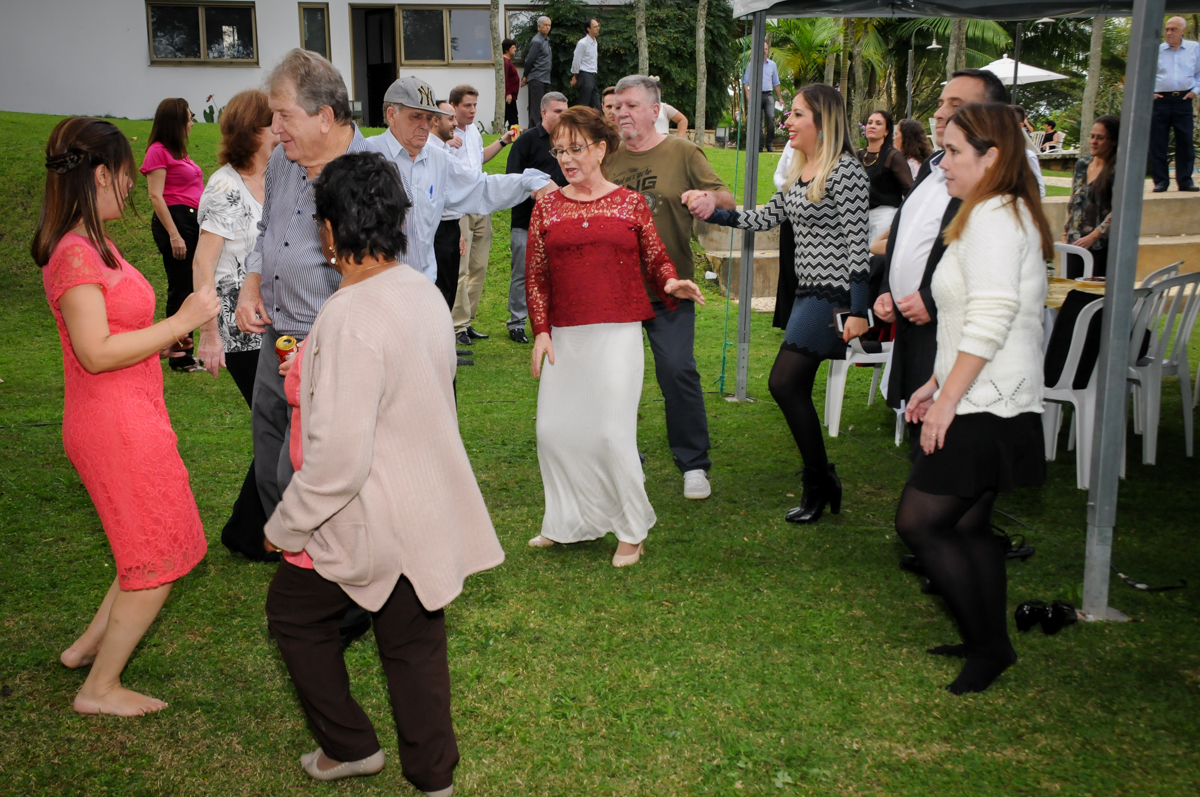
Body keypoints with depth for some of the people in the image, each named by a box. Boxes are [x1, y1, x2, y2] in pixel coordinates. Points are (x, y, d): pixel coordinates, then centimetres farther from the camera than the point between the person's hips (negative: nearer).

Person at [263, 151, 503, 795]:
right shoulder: (425, 292, -1)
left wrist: (286, 525, -11)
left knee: (293, 611, 18)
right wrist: (312, 375, 23)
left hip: (367, 518, -7)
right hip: (429, 513, 7)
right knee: (414, 639, 19)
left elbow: (338, 455, -28)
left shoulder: (350, 317, -27)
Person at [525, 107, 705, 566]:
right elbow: (535, 275, 10)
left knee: (612, 432, -5)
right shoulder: (547, 206, 9)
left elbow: (655, 258, 8)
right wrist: (541, 331, 2)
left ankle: (631, 530, 13)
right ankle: (568, 523, 25)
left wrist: (672, 283, -13)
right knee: (554, 430, 4)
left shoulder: (630, 202, 5)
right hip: (564, 337, 3)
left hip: (617, 333, -3)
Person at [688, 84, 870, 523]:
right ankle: (821, 482, 22)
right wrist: (711, 213, 10)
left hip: (832, 296, -9)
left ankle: (819, 483, 3)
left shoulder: (846, 171, -13)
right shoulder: (798, 172, 14)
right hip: (807, 292, 9)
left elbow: (857, 243, -16)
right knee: (795, 388, 9)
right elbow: (766, 217, 21)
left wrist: (858, 310, -19)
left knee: (783, 383, -12)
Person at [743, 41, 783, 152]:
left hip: (768, 95, 2)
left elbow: (776, 83, 20)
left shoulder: (772, 65, 16)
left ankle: (769, 143, -6)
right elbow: (745, 81, 5)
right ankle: (759, 145, 1)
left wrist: (780, 98, 16)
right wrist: (747, 95, -10)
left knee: (770, 117, -13)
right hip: (756, 95, -2)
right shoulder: (752, 64, 7)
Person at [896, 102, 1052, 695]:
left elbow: (989, 321, -25)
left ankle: (988, 647, 5)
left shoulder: (993, 216, -15)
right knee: (970, 526, 16)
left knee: (919, 523, -6)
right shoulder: (1006, 214, 18)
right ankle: (990, 643, 26)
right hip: (988, 406, 10)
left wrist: (947, 400, -21)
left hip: (984, 412, -10)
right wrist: (936, 384, 19)